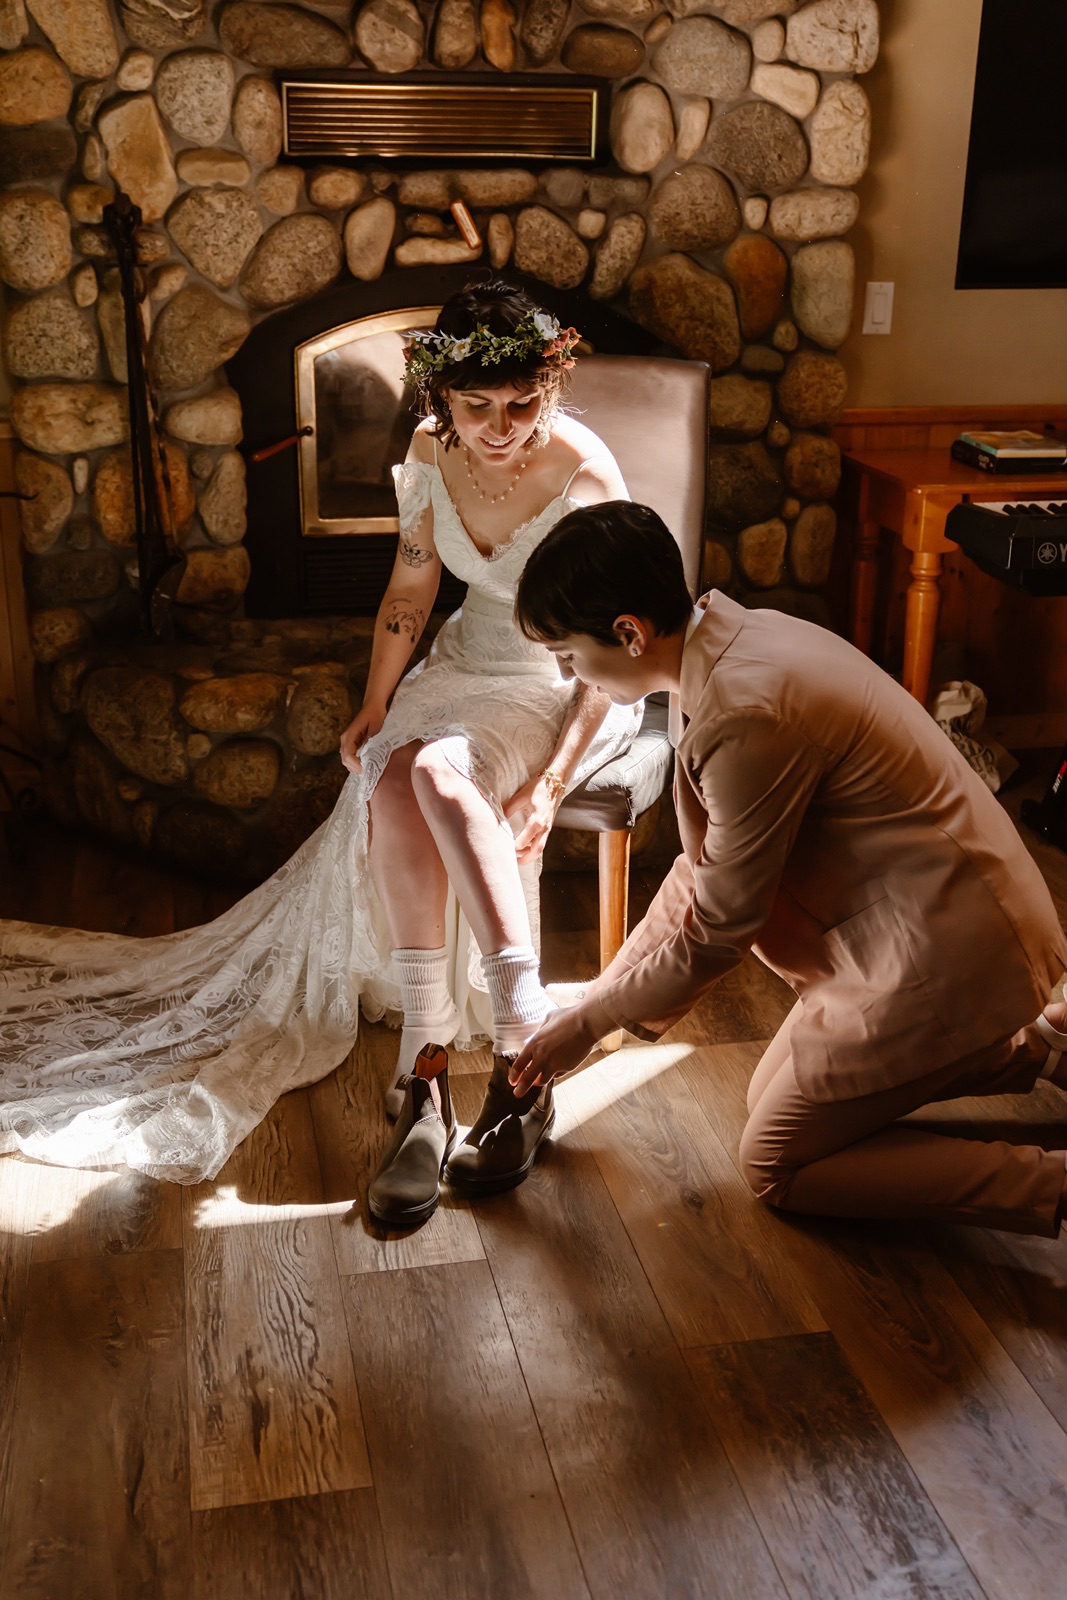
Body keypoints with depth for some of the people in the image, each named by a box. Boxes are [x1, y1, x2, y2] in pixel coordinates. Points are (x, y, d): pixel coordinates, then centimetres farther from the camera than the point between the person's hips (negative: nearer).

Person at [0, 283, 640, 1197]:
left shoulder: (585, 475, -23)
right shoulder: (433, 451, -7)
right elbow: (410, 591, 6)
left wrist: (547, 786, -26)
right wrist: (375, 709, -2)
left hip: (566, 690, -5)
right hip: (470, 666, 5)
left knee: (442, 773, -34)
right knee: (390, 782, -26)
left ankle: (524, 1021, -36)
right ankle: (424, 1038, -22)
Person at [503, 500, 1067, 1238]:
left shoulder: (747, 719, -29)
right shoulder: (736, 640, 2)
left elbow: (718, 931, -18)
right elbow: (705, 870, 10)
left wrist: (590, 1023, -4)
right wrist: (603, 994, 11)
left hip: (946, 950, -9)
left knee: (776, 1164, 3)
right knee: (774, 1095, 22)